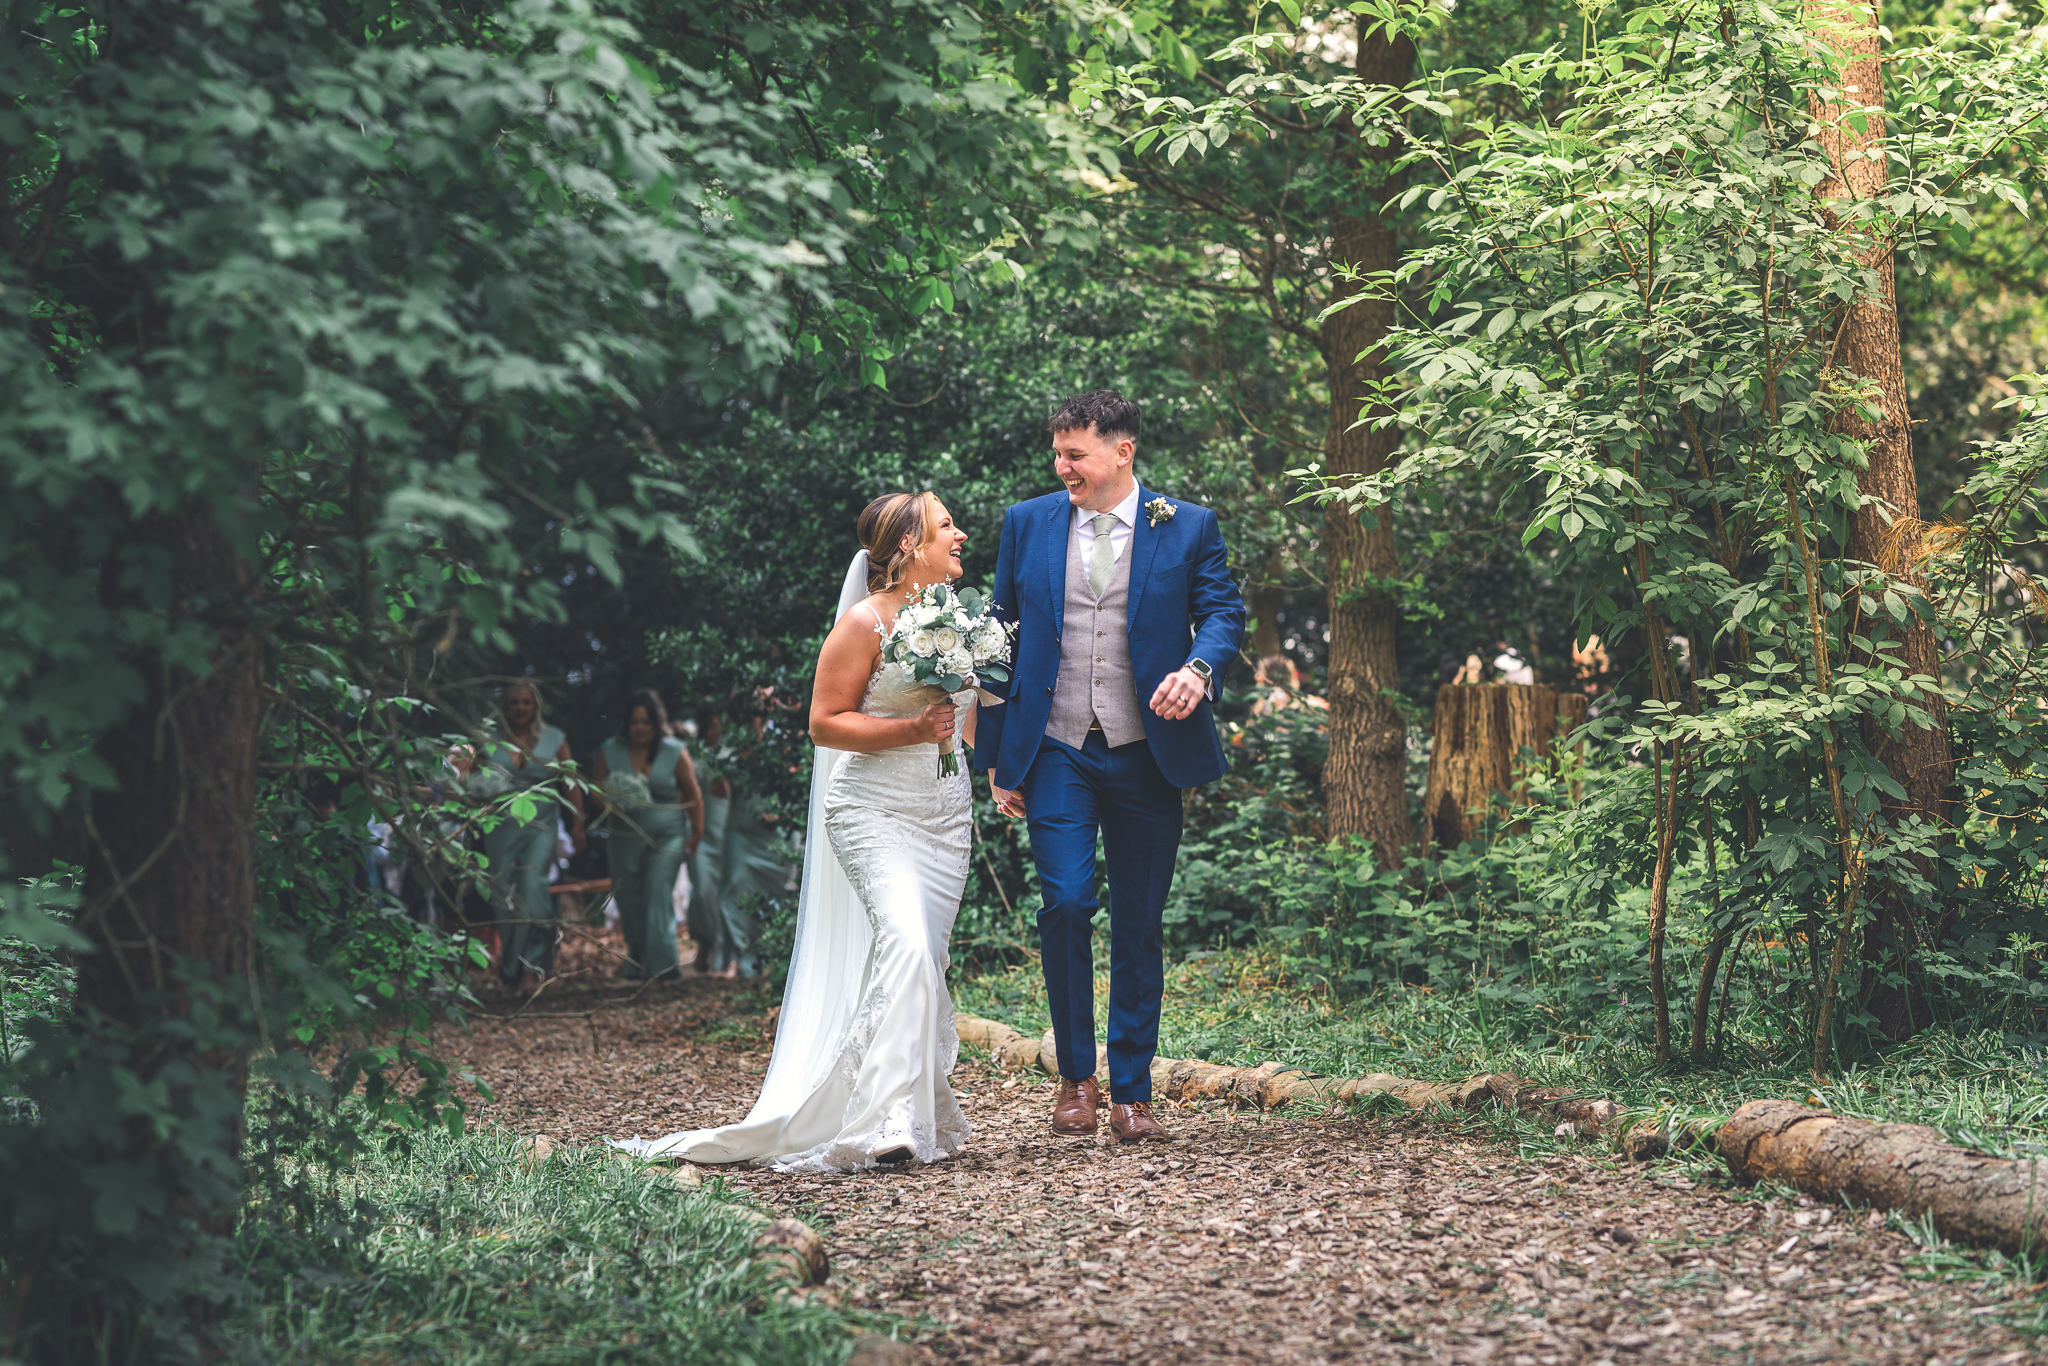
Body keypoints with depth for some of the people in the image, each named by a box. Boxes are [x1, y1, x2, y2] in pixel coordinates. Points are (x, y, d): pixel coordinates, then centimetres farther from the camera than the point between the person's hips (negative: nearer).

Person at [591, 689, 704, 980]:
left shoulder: (675, 752, -3)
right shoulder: (611, 751, 1)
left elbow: (693, 795, 3)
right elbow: (597, 788, 7)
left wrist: (697, 833, 3)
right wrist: (611, 806, -14)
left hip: (667, 836, -3)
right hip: (625, 836, 3)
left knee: (658, 894, -16)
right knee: (628, 901, 6)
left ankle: (663, 964, -16)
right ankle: (636, 963, 22)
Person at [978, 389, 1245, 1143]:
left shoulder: (1187, 527, 3)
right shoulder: (1028, 523, 7)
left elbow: (1222, 610, 0)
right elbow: (1002, 636, 10)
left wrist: (1198, 667, -24)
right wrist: (997, 756, 7)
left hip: (1144, 756, 0)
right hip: (1057, 753, 0)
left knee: (1138, 926, 4)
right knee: (1066, 904, -13)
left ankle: (1131, 1093, 13)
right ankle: (1075, 1076, 5)